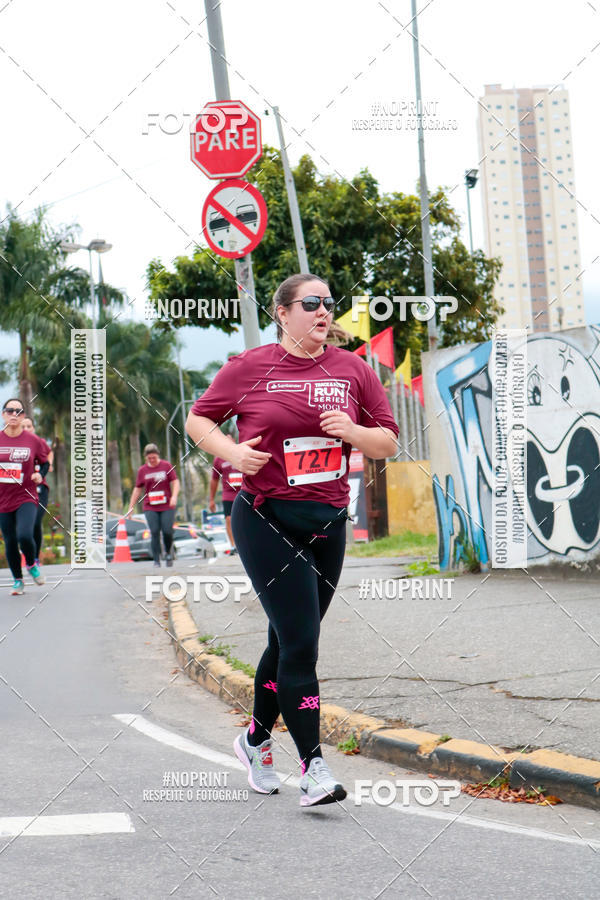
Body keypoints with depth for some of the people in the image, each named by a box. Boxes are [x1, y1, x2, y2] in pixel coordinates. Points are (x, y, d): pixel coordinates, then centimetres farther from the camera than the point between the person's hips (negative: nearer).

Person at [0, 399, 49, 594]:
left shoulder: (33, 440, -3)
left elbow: (45, 462, 11)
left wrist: (40, 475, -7)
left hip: (26, 497, -2)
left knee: (25, 536, -22)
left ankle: (32, 564, 11)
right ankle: (18, 581, 28)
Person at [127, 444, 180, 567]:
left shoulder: (166, 466, 2)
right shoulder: (142, 470, 7)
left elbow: (175, 482, 0)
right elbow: (137, 489, 12)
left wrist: (174, 496, -17)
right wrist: (131, 508, 10)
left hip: (167, 506, -1)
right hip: (150, 508, 1)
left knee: (167, 531, -5)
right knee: (155, 533, -7)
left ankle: (169, 553, 23)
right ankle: (156, 561, -3)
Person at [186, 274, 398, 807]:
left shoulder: (352, 369, 7)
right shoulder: (250, 367, -1)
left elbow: (389, 443, 10)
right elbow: (198, 419, 9)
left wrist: (353, 432, -11)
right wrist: (231, 450, -10)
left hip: (328, 523, 4)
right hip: (265, 519, -4)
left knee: (290, 642, 13)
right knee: (299, 642, -11)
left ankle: (256, 739, 35)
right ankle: (313, 767, -5)